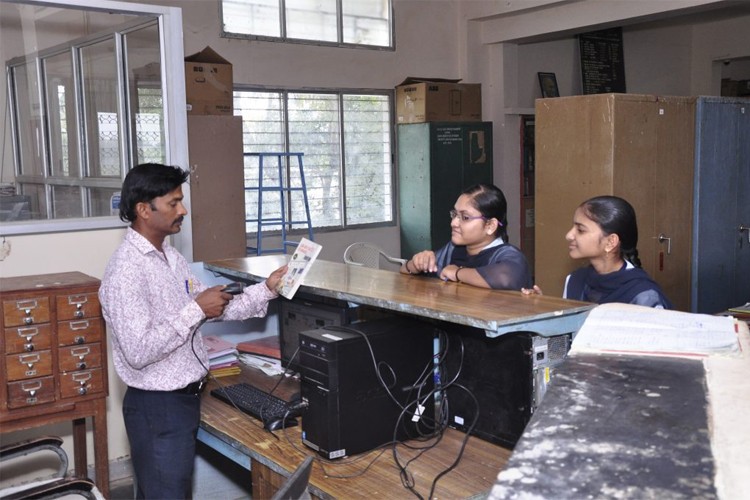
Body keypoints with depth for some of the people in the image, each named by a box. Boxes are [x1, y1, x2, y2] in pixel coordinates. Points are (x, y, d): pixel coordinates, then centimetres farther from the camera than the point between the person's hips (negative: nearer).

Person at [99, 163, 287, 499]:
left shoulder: (170, 257, 8)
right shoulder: (126, 270, -23)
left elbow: (210, 311, 13)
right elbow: (138, 352, -29)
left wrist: (266, 289, 4)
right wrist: (196, 311, -24)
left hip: (185, 396, 9)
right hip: (157, 407, -9)